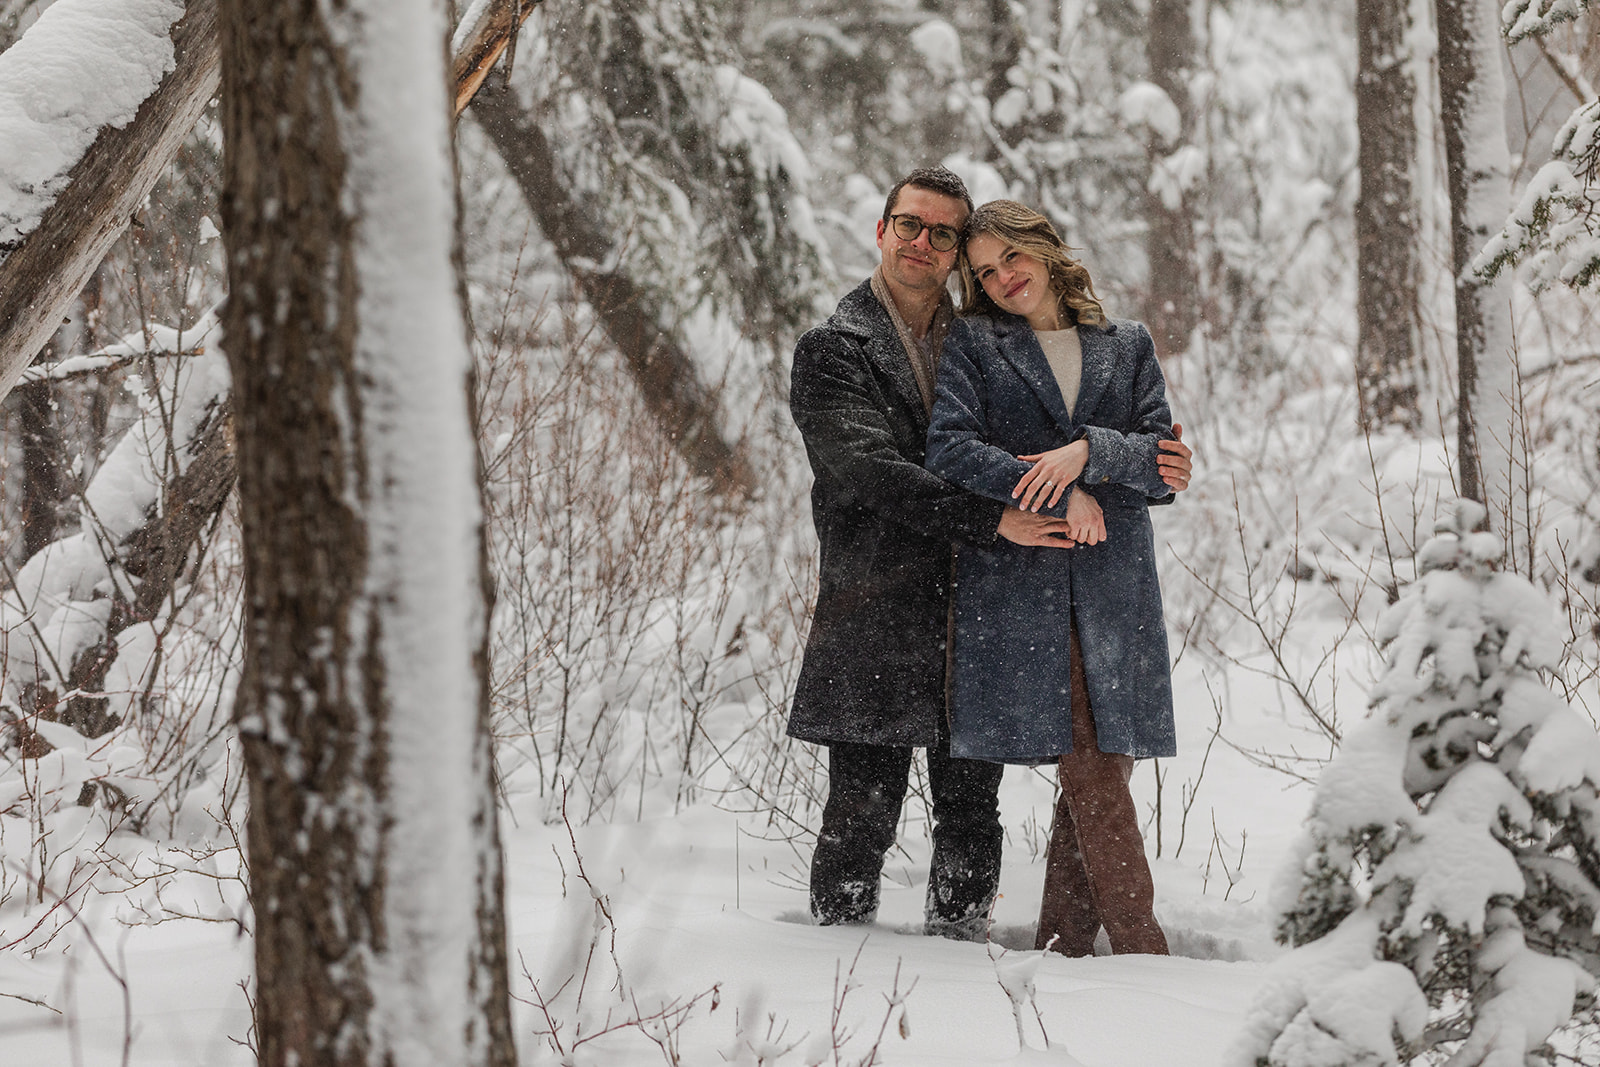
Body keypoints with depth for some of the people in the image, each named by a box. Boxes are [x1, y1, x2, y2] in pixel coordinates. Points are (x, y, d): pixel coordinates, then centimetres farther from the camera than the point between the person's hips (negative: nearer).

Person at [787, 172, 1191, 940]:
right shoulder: (833, 352, 0)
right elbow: (871, 474, -14)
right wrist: (993, 519, -23)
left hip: (975, 616, 5)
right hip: (876, 614, -4)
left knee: (971, 811, 7)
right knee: (863, 811, -3)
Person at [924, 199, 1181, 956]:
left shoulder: (1127, 347, 15)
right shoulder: (974, 346, 8)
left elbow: (1164, 463, 6)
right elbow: (949, 448, -7)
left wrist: (1090, 452, -13)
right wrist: (1060, 498, -13)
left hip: (1113, 583, 3)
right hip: (1018, 584, -3)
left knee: (1103, 765, -1)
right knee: (1088, 770, -9)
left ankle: (1063, 947, 7)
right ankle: (1140, 948, -8)